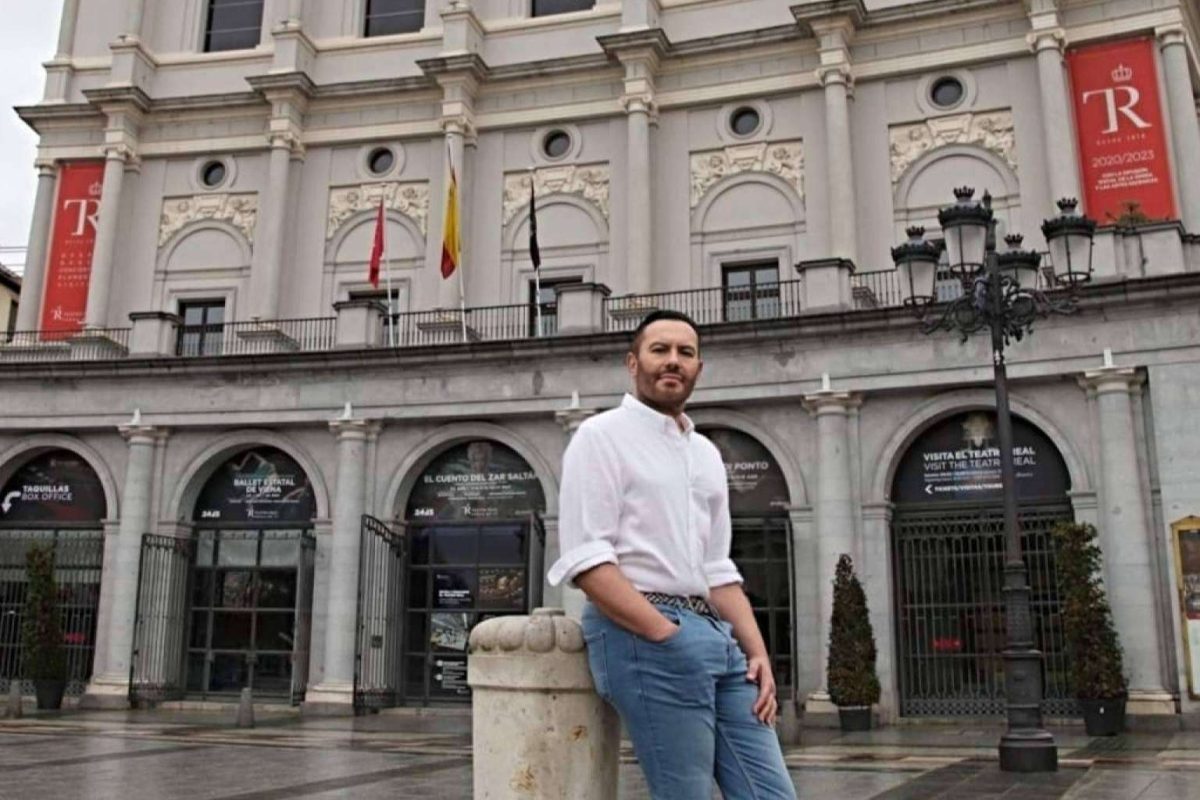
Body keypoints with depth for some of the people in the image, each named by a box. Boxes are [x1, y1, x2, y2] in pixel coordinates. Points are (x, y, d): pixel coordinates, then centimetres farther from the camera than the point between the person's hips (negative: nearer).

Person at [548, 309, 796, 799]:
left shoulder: (706, 453, 20)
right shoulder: (601, 436, -2)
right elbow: (586, 560, -12)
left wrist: (757, 651, 7)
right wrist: (668, 637, -17)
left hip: (719, 636, 7)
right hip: (641, 636, -7)